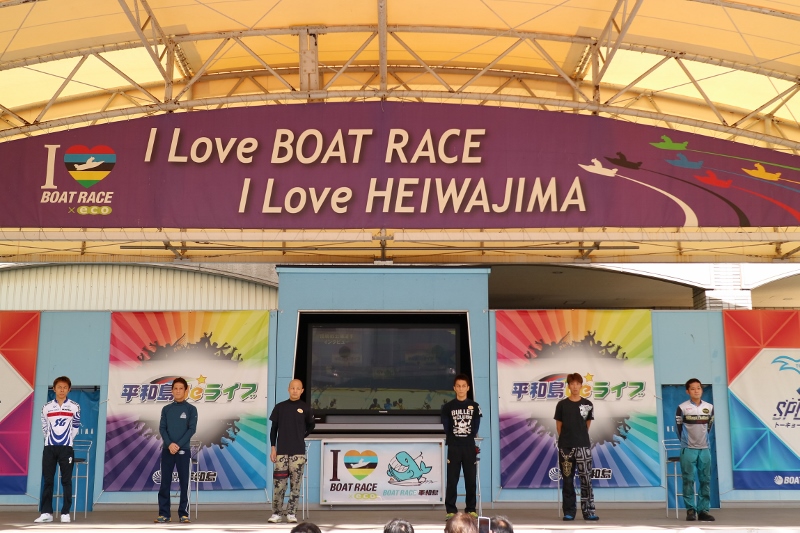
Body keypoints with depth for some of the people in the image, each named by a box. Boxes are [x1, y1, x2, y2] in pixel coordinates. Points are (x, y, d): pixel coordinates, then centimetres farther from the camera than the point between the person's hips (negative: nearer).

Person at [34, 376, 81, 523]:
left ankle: (65, 513, 1)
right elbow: (45, 428, 15)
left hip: (66, 448, -2)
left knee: (66, 481, -1)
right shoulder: (46, 407, 6)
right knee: (47, 480, 2)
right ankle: (46, 513, 6)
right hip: (49, 447, 2)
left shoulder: (74, 407, 3)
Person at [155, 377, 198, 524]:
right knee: (165, 482, 3)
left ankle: (183, 513, 5)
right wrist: (169, 444, -14)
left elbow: (192, 429, -5)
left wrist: (178, 445, -14)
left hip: (183, 450, -2)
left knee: (184, 483, 0)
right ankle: (164, 513, 9)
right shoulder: (166, 409, 9)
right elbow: (162, 428, 3)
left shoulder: (191, 409, 2)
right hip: (167, 450, 2)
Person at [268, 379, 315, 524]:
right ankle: (277, 513, 8)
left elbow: (311, 426, 18)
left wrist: (301, 436, 10)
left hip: (298, 452, 0)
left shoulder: (305, 408, 3)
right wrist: (273, 448, 2)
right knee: (278, 483, -1)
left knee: (296, 483, 0)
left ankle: (291, 513, 9)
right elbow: (274, 428, 7)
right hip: (281, 451, 0)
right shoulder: (280, 407, 5)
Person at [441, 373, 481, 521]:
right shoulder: (448, 407, 1)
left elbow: (475, 427, 8)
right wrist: (455, 438, 3)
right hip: (454, 447, -1)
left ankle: (471, 509, 12)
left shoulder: (474, 406, 4)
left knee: (471, 480, 3)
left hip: (470, 447, 1)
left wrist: (468, 437, 4)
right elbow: (446, 428, 4)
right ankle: (451, 510, 4)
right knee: (452, 480, -1)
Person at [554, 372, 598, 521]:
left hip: (583, 445, 0)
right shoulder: (562, 405, 1)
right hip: (565, 446, 0)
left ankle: (588, 511, 0)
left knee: (586, 478, -4)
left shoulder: (588, 405, 3)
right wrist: (566, 439, 7)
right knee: (567, 480, 4)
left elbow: (587, 424, 13)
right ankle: (569, 512, 10)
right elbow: (558, 426, 7)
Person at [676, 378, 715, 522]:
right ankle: (690, 510, 2)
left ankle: (703, 510, 10)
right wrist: (686, 442, 6)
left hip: (705, 449, 3)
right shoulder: (682, 407, -5)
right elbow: (678, 426, 3)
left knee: (706, 480, 4)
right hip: (688, 450, -3)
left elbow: (709, 425, 18)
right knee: (688, 480, -3)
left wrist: (704, 439, 14)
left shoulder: (709, 407, 6)